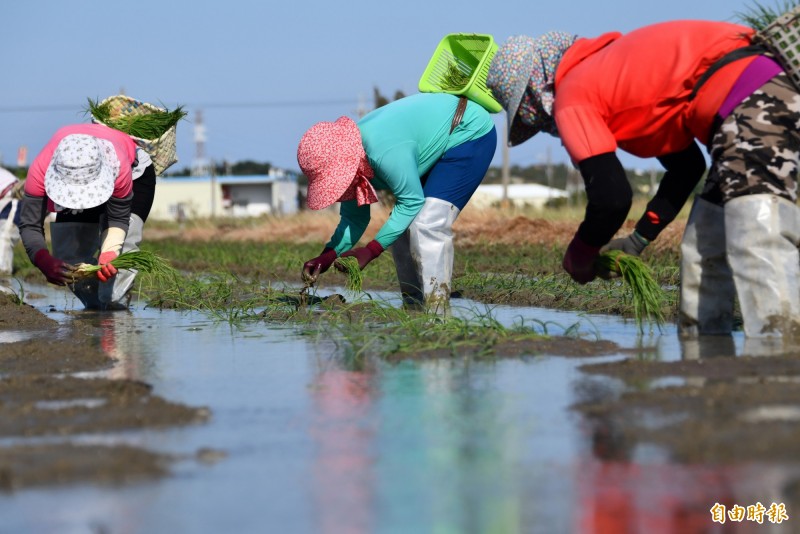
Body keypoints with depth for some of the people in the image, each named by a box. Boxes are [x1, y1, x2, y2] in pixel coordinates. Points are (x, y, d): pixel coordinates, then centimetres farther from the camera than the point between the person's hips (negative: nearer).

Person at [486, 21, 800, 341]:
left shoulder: (572, 98, -3)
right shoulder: (603, 72, 26)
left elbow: (611, 198, -11)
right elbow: (687, 164, 27)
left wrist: (578, 256, 8)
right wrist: (639, 240, 24)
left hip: (753, 104, -10)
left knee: (761, 247, -21)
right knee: (705, 249, 15)